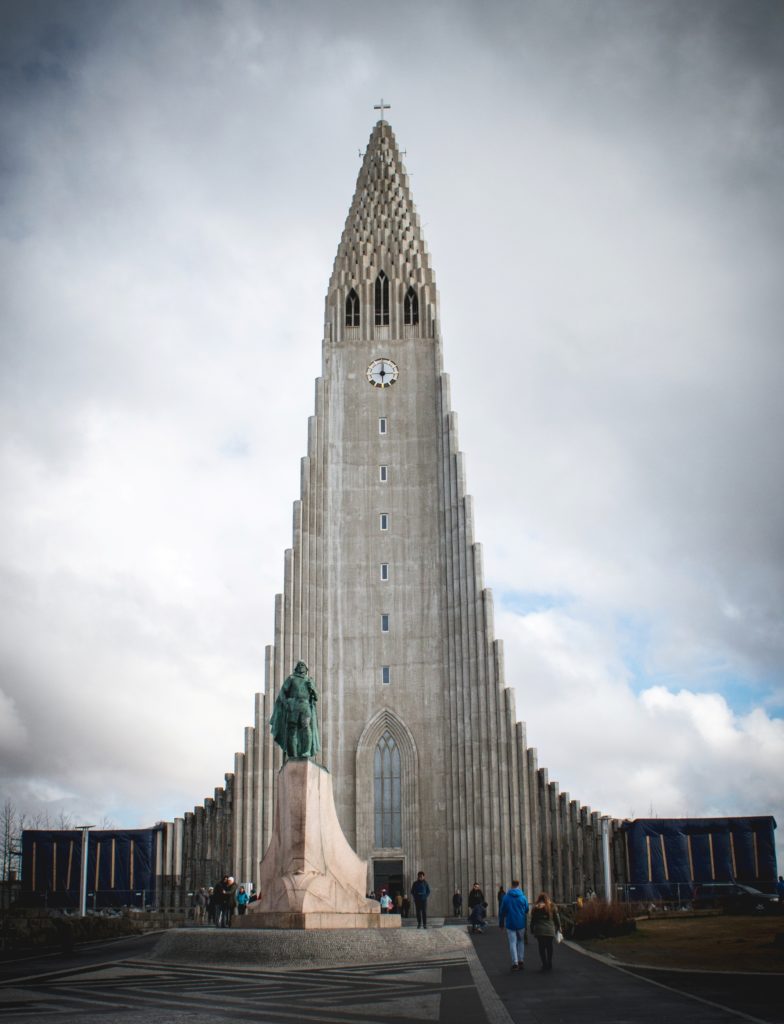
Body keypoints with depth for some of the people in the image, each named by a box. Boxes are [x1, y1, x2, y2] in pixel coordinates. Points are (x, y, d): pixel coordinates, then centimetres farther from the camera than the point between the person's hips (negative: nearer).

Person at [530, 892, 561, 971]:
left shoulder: (535, 908, 3)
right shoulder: (552, 907, 3)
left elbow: (532, 920, 3)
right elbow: (557, 918, 7)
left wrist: (532, 930, 11)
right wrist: (558, 927, 19)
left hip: (539, 931, -1)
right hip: (550, 930, 1)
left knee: (542, 947, 7)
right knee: (549, 947, 13)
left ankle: (545, 965, 2)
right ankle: (549, 965, 15)